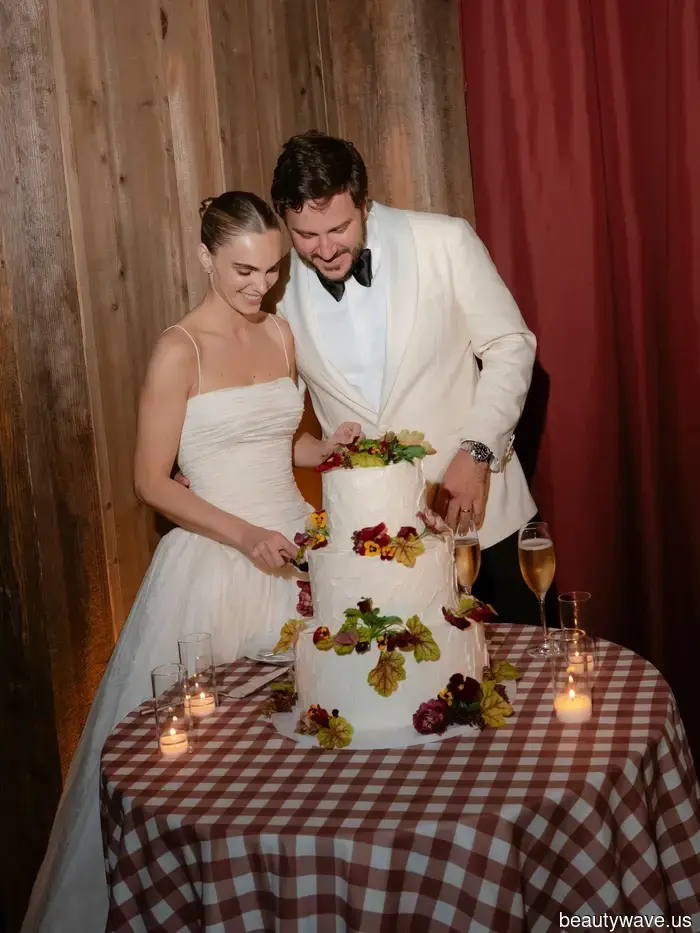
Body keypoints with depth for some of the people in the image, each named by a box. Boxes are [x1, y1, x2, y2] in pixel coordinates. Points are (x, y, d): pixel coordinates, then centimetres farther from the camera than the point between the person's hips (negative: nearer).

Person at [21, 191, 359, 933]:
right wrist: (244, 535, -19)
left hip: (293, 544, 6)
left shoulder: (281, 334, 7)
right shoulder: (180, 350, -11)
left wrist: (331, 446, -3)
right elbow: (151, 481, -11)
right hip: (215, 560, -5)